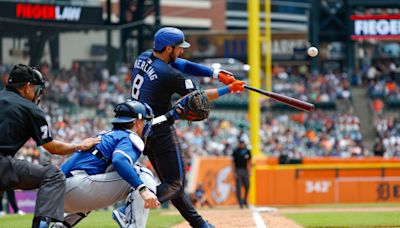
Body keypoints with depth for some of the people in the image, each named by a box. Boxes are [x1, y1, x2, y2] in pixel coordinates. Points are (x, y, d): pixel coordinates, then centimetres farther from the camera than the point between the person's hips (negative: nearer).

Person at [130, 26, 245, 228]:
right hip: (160, 133, -9)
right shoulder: (170, 75, -20)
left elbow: (183, 65, 6)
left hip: (140, 127, 9)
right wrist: (229, 89, 3)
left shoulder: (144, 58, 3)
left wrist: (216, 74, -2)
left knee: (171, 181, 15)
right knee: (175, 184, -4)